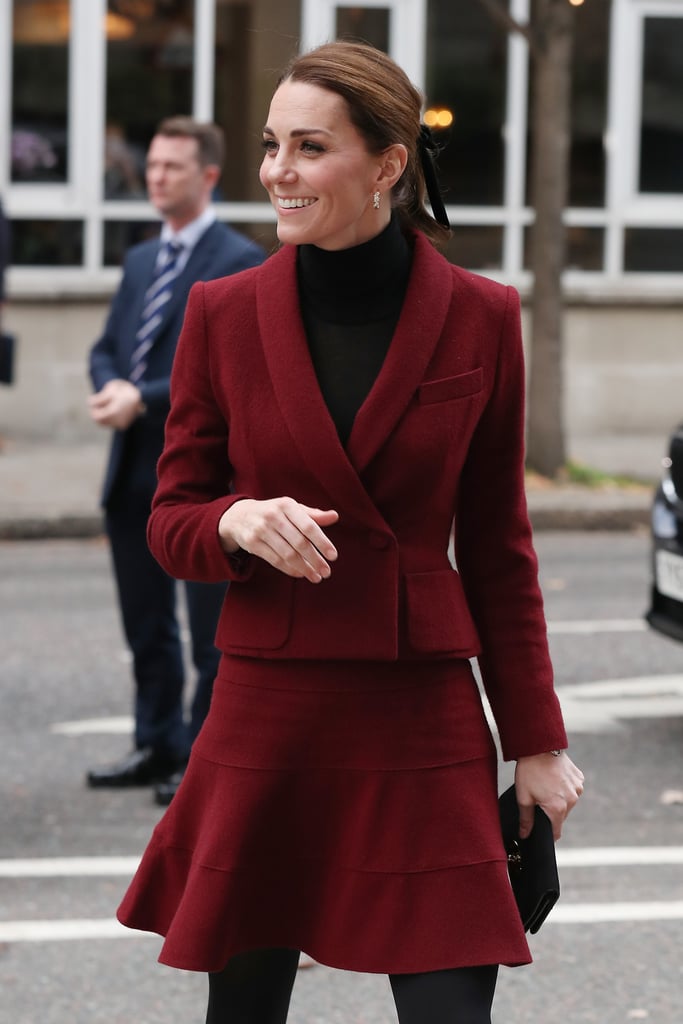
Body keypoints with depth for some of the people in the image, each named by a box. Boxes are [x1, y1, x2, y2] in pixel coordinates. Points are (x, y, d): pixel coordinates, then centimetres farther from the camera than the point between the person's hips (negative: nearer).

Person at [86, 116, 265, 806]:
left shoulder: (240, 262, -7)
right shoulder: (141, 260, 17)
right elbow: (107, 346, 16)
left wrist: (143, 399, -21)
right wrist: (110, 386, -7)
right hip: (135, 471, 7)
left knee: (213, 632, 1)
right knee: (147, 627, 13)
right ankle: (158, 747, 23)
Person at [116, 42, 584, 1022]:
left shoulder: (479, 318, 0)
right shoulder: (225, 313, 1)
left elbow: (496, 546, 6)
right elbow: (172, 519, 7)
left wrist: (537, 740, 5)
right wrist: (239, 524, -17)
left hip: (424, 722, -1)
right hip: (268, 713, 1)